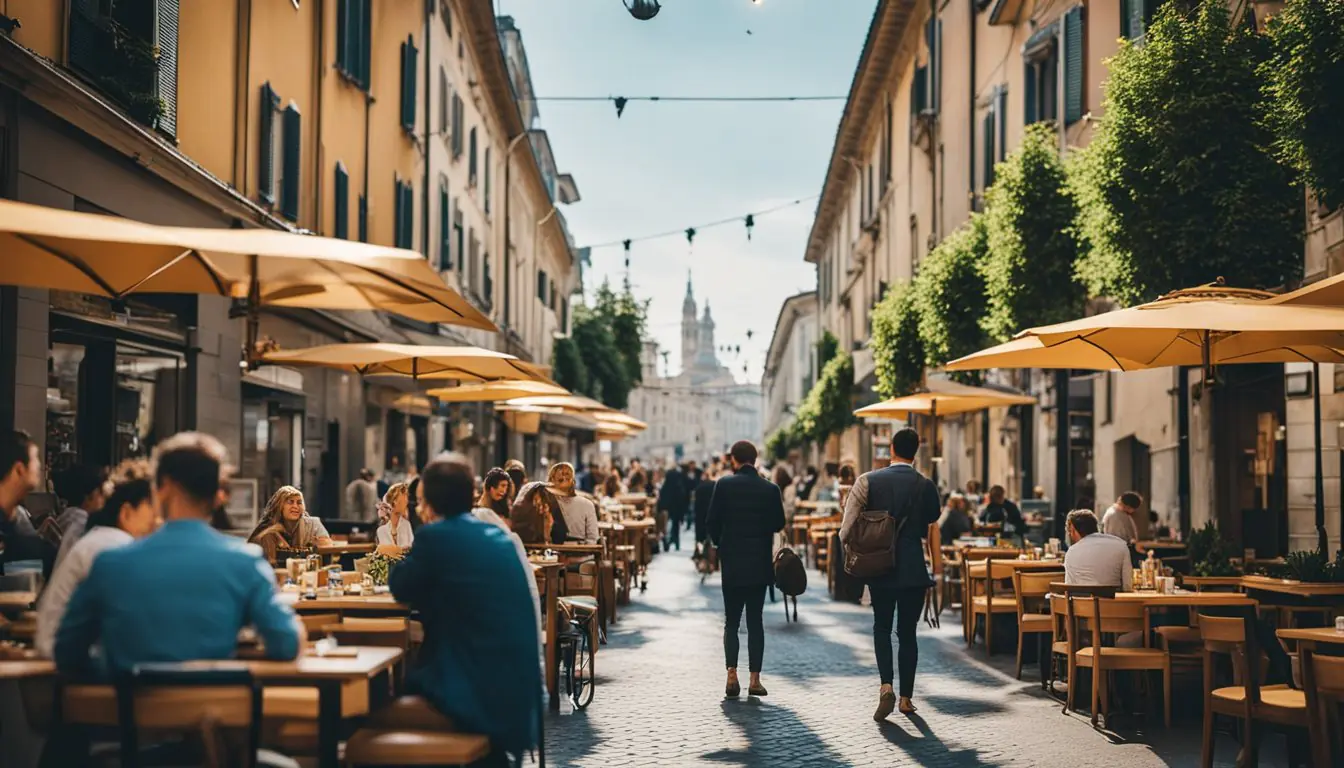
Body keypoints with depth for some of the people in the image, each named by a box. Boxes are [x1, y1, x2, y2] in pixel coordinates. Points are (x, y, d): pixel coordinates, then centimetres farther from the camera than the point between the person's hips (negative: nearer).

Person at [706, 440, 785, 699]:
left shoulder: (724, 484, -7)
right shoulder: (770, 489, -3)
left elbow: (712, 521, -6)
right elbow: (778, 524, 2)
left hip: (731, 562, -1)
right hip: (759, 563, 1)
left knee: (731, 621, 8)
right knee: (755, 621, 7)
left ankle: (732, 675, -4)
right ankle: (754, 679, 3)